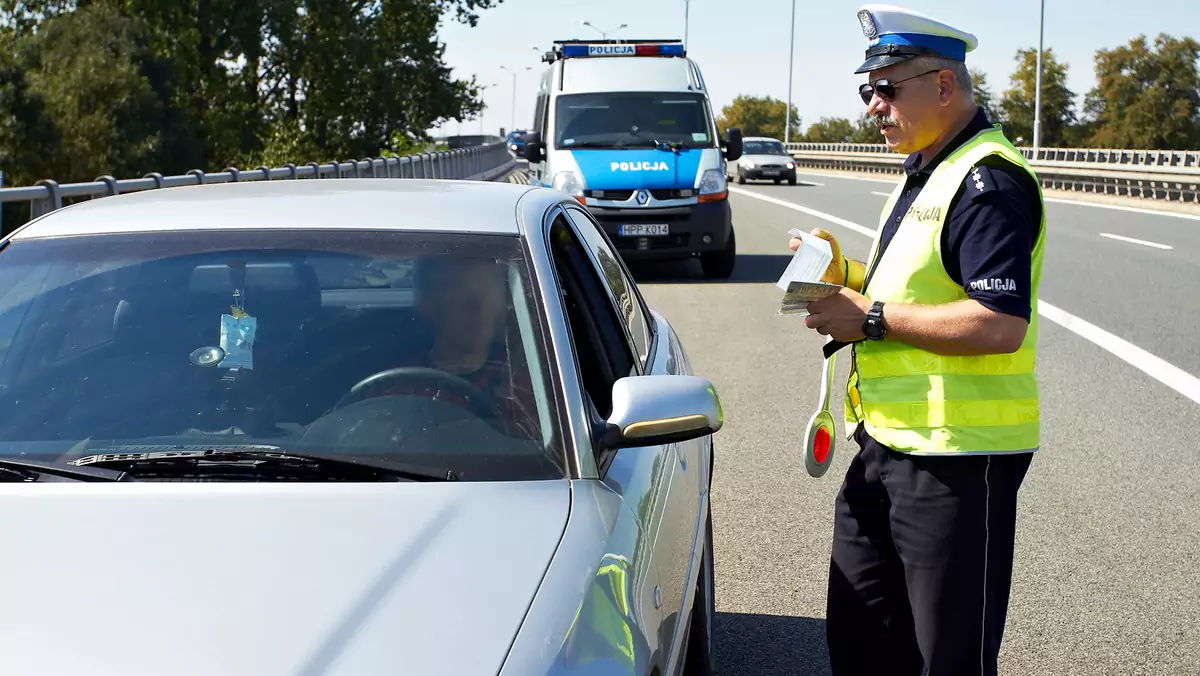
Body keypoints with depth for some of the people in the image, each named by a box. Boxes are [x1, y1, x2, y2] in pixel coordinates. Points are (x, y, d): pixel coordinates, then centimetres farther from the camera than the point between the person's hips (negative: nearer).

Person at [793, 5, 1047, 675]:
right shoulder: (924, 172, 15)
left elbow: (999, 323, -27)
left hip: (957, 457, -10)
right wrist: (848, 274, 7)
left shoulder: (988, 181, -17)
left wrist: (872, 317, -20)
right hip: (887, 444, 10)